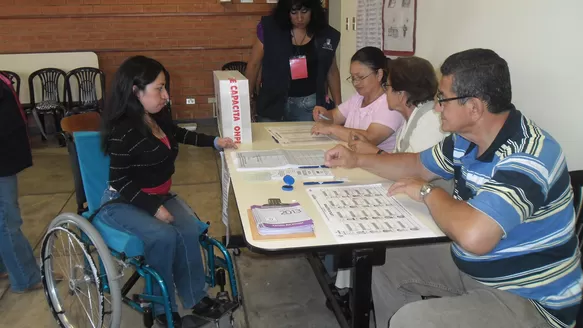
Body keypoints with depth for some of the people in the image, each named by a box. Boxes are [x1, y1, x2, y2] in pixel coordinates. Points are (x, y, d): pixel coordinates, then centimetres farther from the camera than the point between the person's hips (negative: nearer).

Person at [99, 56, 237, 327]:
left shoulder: (157, 117, 0)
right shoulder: (123, 132, -23)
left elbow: (179, 135, 21)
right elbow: (121, 181, -21)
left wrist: (214, 142, 16)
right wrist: (155, 208, -25)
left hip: (159, 194, 7)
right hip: (122, 203, -7)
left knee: (189, 228, -20)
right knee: (164, 236, -31)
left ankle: (194, 297, -4)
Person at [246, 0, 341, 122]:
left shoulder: (325, 35, 1)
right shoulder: (269, 29, -6)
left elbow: (332, 72, 11)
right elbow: (254, 65, -1)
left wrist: (338, 106, 7)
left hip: (310, 105, 2)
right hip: (273, 104, -1)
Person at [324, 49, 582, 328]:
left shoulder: (527, 158, -31)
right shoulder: (466, 138, -2)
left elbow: (473, 236, -43)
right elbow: (419, 164, 17)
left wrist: (428, 193, -24)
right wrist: (358, 160, 10)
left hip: (530, 299, -9)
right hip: (471, 266, 9)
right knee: (387, 263, 13)